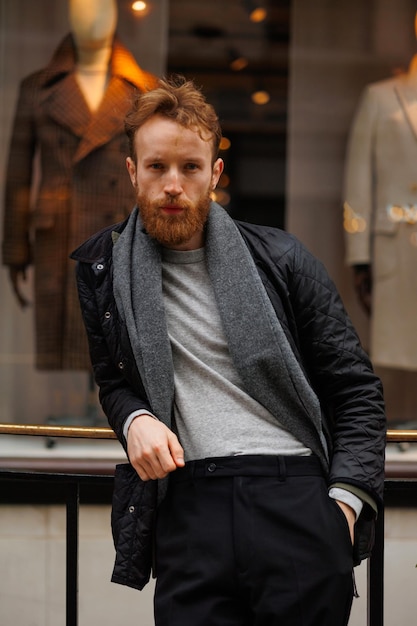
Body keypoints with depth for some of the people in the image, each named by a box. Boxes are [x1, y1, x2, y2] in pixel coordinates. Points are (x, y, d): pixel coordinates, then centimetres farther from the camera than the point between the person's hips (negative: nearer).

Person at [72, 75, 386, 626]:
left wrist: (347, 499, -4)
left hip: (299, 499, -1)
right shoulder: (105, 269, 12)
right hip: (189, 510, 1)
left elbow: (356, 389, 9)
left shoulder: (279, 260, 7)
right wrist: (134, 419, 0)